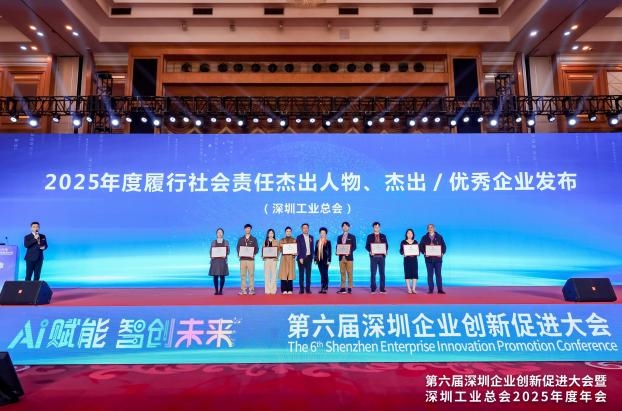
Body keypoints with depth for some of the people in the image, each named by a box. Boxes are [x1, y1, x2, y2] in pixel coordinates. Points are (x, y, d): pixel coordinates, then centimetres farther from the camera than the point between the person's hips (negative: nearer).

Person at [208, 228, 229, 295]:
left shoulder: (226, 242, 9)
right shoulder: (213, 242, 12)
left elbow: (228, 251, 3)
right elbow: (210, 251, 7)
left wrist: (225, 255, -16)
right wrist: (211, 256, -12)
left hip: (222, 261, -1)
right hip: (215, 260, 1)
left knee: (222, 276, -3)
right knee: (215, 276, -2)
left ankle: (220, 290, 4)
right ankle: (216, 290, 4)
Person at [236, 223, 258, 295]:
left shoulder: (254, 239, 10)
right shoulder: (241, 239, 14)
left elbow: (257, 248, 5)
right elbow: (238, 248, 11)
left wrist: (254, 254, -11)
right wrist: (239, 254, -7)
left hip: (251, 259, -1)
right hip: (242, 259, 2)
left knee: (251, 274, -4)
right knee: (242, 275, 0)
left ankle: (251, 290, -1)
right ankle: (243, 290, 3)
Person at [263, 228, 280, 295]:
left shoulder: (276, 242, 9)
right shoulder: (265, 241, 13)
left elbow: (278, 250, 4)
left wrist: (276, 257, -11)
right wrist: (263, 256, -6)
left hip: (273, 259, -1)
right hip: (266, 259, 1)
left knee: (273, 274, -4)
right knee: (267, 274, -2)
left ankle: (273, 289, -1)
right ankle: (267, 290, 0)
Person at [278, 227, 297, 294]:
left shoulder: (294, 240, 10)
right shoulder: (282, 240, 10)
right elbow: (279, 249, 6)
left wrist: (294, 254, -11)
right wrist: (283, 249, -14)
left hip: (291, 258, 0)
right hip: (284, 258, 0)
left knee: (290, 273, -2)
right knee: (284, 273, -6)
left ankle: (290, 289, 3)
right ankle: (284, 290, -2)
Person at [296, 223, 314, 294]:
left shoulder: (311, 237, 12)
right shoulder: (299, 237, -1)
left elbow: (312, 248, 13)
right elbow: (298, 248, -6)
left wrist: (312, 257, 7)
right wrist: (300, 258, -13)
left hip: (309, 257, 3)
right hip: (301, 257, -3)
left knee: (308, 273, 3)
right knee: (301, 274, 1)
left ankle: (308, 289, 7)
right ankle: (301, 289, 5)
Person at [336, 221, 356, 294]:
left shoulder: (352, 237, 5)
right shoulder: (339, 237, 16)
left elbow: (354, 247, -1)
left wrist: (349, 252, -18)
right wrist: (337, 252, -7)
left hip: (349, 257, -3)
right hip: (341, 257, 3)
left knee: (349, 273, -3)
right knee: (342, 273, 4)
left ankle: (349, 288, 0)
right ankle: (342, 288, 6)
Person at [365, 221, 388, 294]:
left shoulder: (383, 236, 11)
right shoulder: (370, 236, 7)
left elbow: (386, 245, 9)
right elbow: (367, 246, 3)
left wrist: (386, 251, -10)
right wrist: (370, 251, -15)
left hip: (381, 256, 1)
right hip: (373, 256, -1)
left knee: (382, 273, 2)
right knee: (373, 273, 0)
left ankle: (382, 289, 5)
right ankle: (373, 289, 5)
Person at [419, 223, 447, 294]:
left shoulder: (439, 237, 7)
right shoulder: (424, 237, 7)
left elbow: (444, 246, 6)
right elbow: (420, 246, 4)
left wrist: (442, 253, -11)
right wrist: (424, 253, -13)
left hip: (438, 258, 0)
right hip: (429, 259, 0)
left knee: (438, 274, 1)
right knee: (430, 274, 3)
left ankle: (440, 289, 4)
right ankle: (430, 289, 7)